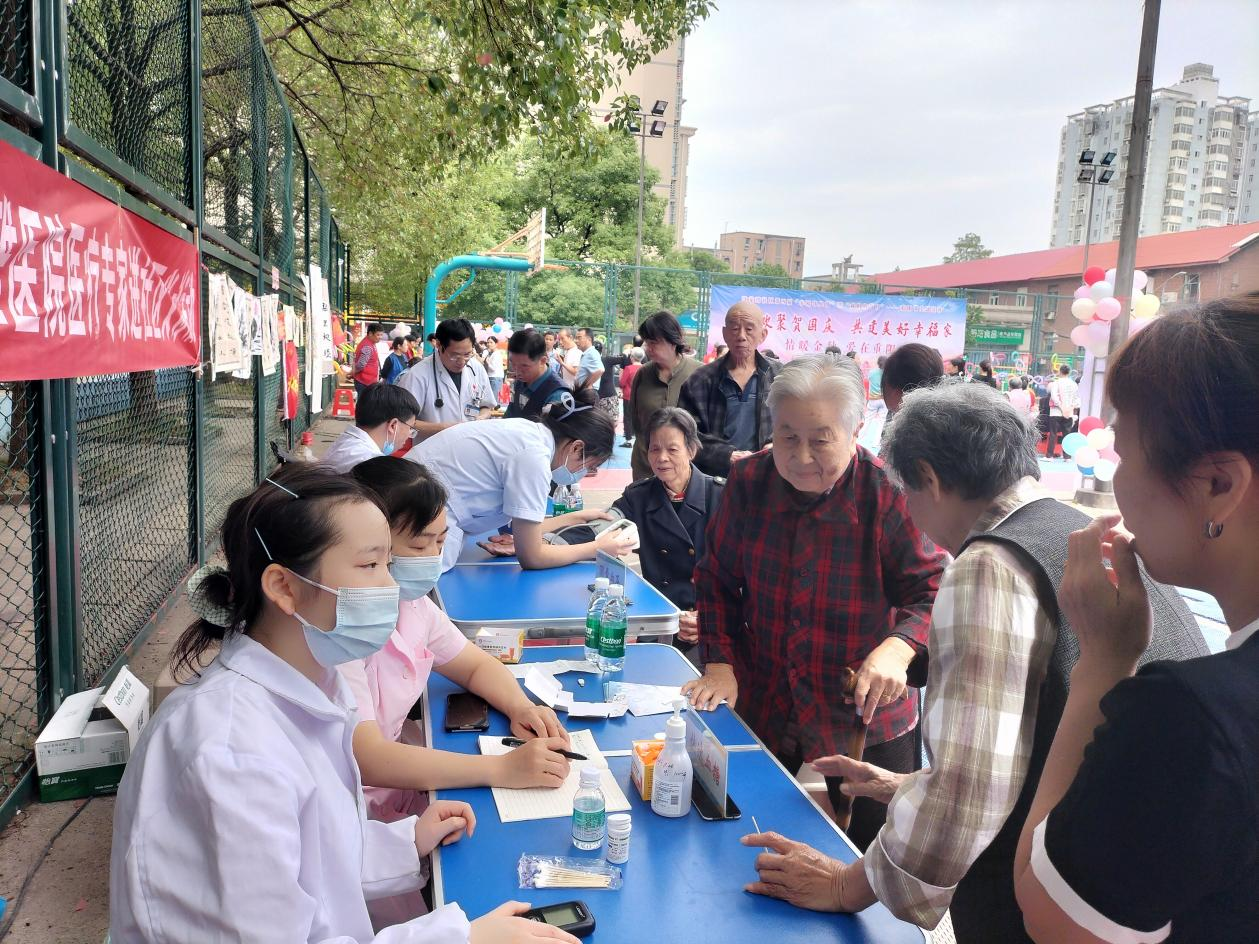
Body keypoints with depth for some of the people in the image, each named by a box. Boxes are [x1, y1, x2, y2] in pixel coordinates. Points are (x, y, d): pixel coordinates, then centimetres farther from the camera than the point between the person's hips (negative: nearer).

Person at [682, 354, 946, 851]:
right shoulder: (748, 481, -6)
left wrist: (898, 649, -34)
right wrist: (720, 662, -3)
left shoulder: (889, 494, -19)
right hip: (762, 708, 3)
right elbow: (718, 580, 5)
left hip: (867, 717, -3)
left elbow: (932, 592, -16)